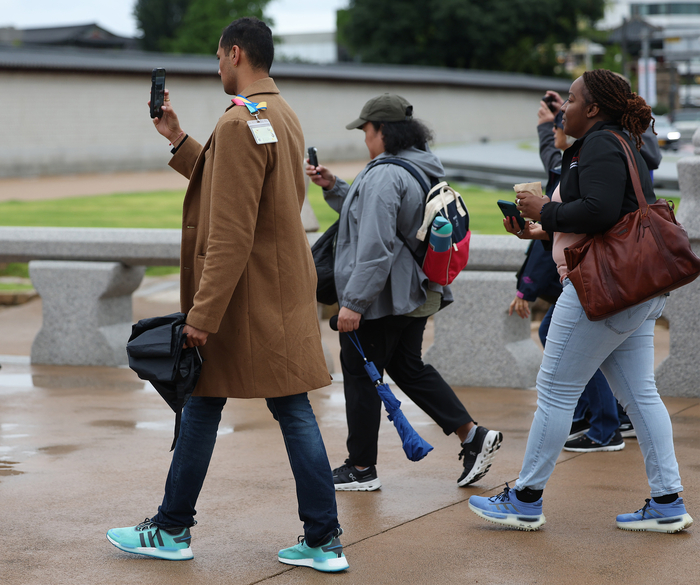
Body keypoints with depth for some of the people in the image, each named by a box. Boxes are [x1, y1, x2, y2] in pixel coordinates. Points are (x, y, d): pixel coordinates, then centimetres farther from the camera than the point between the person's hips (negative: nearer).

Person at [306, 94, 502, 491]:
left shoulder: (385, 175, -20)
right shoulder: (423, 169, 13)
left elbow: (375, 246, -26)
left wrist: (353, 301, -24)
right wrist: (334, 188, 19)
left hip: (382, 297, -10)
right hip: (417, 294, 10)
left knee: (360, 373, 3)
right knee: (410, 369, 19)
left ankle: (362, 469, 12)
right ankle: (474, 437, 12)